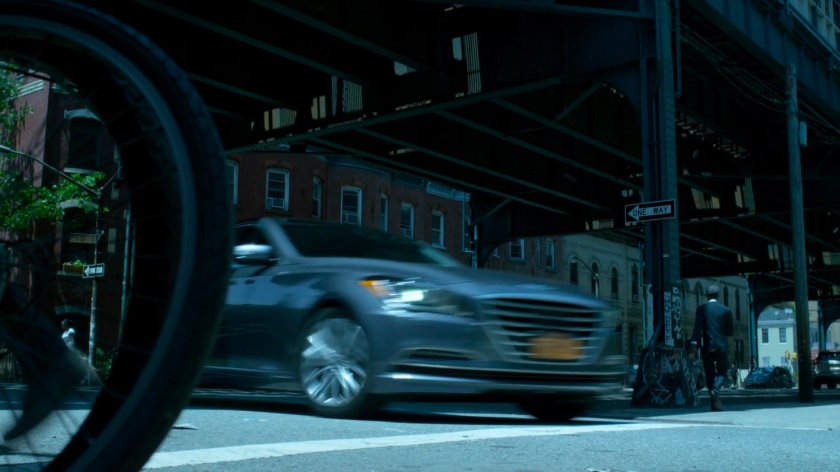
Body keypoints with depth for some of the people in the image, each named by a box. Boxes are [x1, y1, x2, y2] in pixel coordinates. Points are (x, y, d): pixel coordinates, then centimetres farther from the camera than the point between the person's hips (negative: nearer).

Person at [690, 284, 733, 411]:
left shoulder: (701, 309, -2)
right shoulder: (726, 310, 1)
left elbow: (697, 327, -13)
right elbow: (729, 331, 4)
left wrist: (694, 342, -18)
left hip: (707, 347, 0)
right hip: (721, 346, 0)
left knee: (709, 373, 9)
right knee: (722, 372, 8)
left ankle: (714, 403, 9)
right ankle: (715, 390, -22)